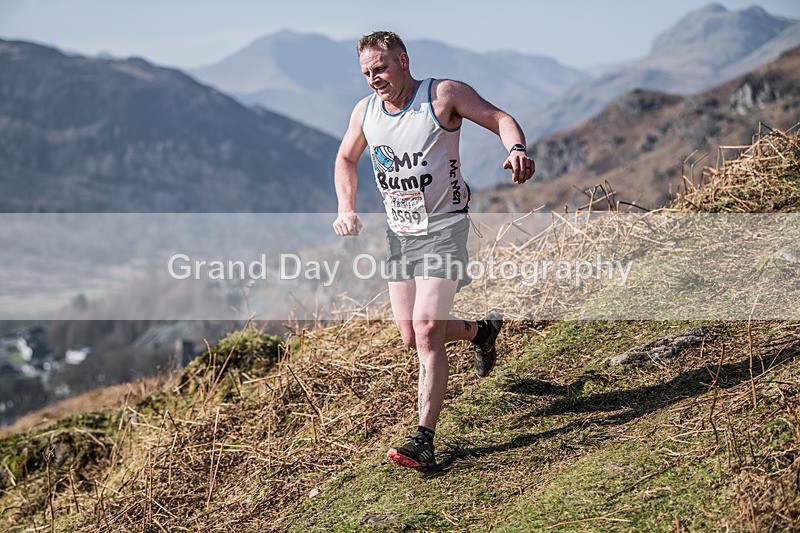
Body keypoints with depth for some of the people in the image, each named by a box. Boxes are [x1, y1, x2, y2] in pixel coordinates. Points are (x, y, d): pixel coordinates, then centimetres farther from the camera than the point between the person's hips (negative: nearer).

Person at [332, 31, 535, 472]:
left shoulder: (444, 95, -10)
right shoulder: (364, 112, 4)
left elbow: (499, 119, -9)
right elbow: (346, 159, 20)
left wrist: (517, 150, -31)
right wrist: (346, 209, 4)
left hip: (444, 229, -6)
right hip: (399, 234, 6)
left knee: (426, 328, -18)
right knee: (411, 337, 8)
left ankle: (424, 441, -16)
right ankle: (480, 330, 39)